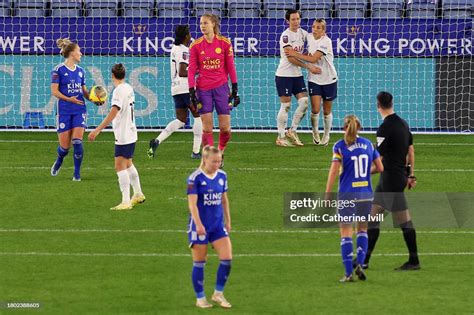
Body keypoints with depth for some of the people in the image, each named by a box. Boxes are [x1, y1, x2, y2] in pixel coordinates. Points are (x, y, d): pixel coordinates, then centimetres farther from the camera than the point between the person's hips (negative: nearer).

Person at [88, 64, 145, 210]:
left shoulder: (119, 91, -18)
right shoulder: (129, 88, 8)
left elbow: (113, 113, -26)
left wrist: (97, 130, -28)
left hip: (123, 135, -9)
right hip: (131, 133, 9)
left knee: (120, 166, -11)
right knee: (128, 164, 23)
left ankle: (126, 202, -17)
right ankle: (138, 194, 35)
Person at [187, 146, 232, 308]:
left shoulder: (222, 176, 5)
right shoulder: (195, 178, -12)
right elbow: (192, 203, -19)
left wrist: (228, 221, 18)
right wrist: (198, 224, -28)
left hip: (218, 225, 5)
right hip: (199, 226, -5)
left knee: (227, 258, -6)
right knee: (199, 263, 3)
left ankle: (218, 294, 11)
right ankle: (200, 298, 16)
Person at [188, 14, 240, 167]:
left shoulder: (224, 43, 0)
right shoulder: (196, 45, 0)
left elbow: (230, 67, 5)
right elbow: (191, 69, 1)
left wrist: (235, 89, 4)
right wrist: (191, 91, -4)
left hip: (221, 87, 0)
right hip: (203, 89, 0)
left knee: (225, 128, -2)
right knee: (207, 127, -4)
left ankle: (220, 153, 24)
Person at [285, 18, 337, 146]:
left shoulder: (326, 42, -19)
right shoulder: (309, 37, 0)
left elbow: (313, 59, -26)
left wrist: (295, 54, -23)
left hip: (329, 79, -3)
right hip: (314, 79, 3)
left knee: (327, 111, 7)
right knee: (315, 109, -11)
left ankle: (326, 136, 28)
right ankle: (315, 133, 12)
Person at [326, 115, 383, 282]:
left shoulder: (340, 146, -6)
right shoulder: (368, 144, 5)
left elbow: (334, 171, -13)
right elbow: (380, 168, 8)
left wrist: (327, 195, -10)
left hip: (347, 195, -3)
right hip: (366, 194, 3)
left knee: (346, 233, 2)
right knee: (362, 229, 19)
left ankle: (348, 273, -3)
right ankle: (359, 264, 3)